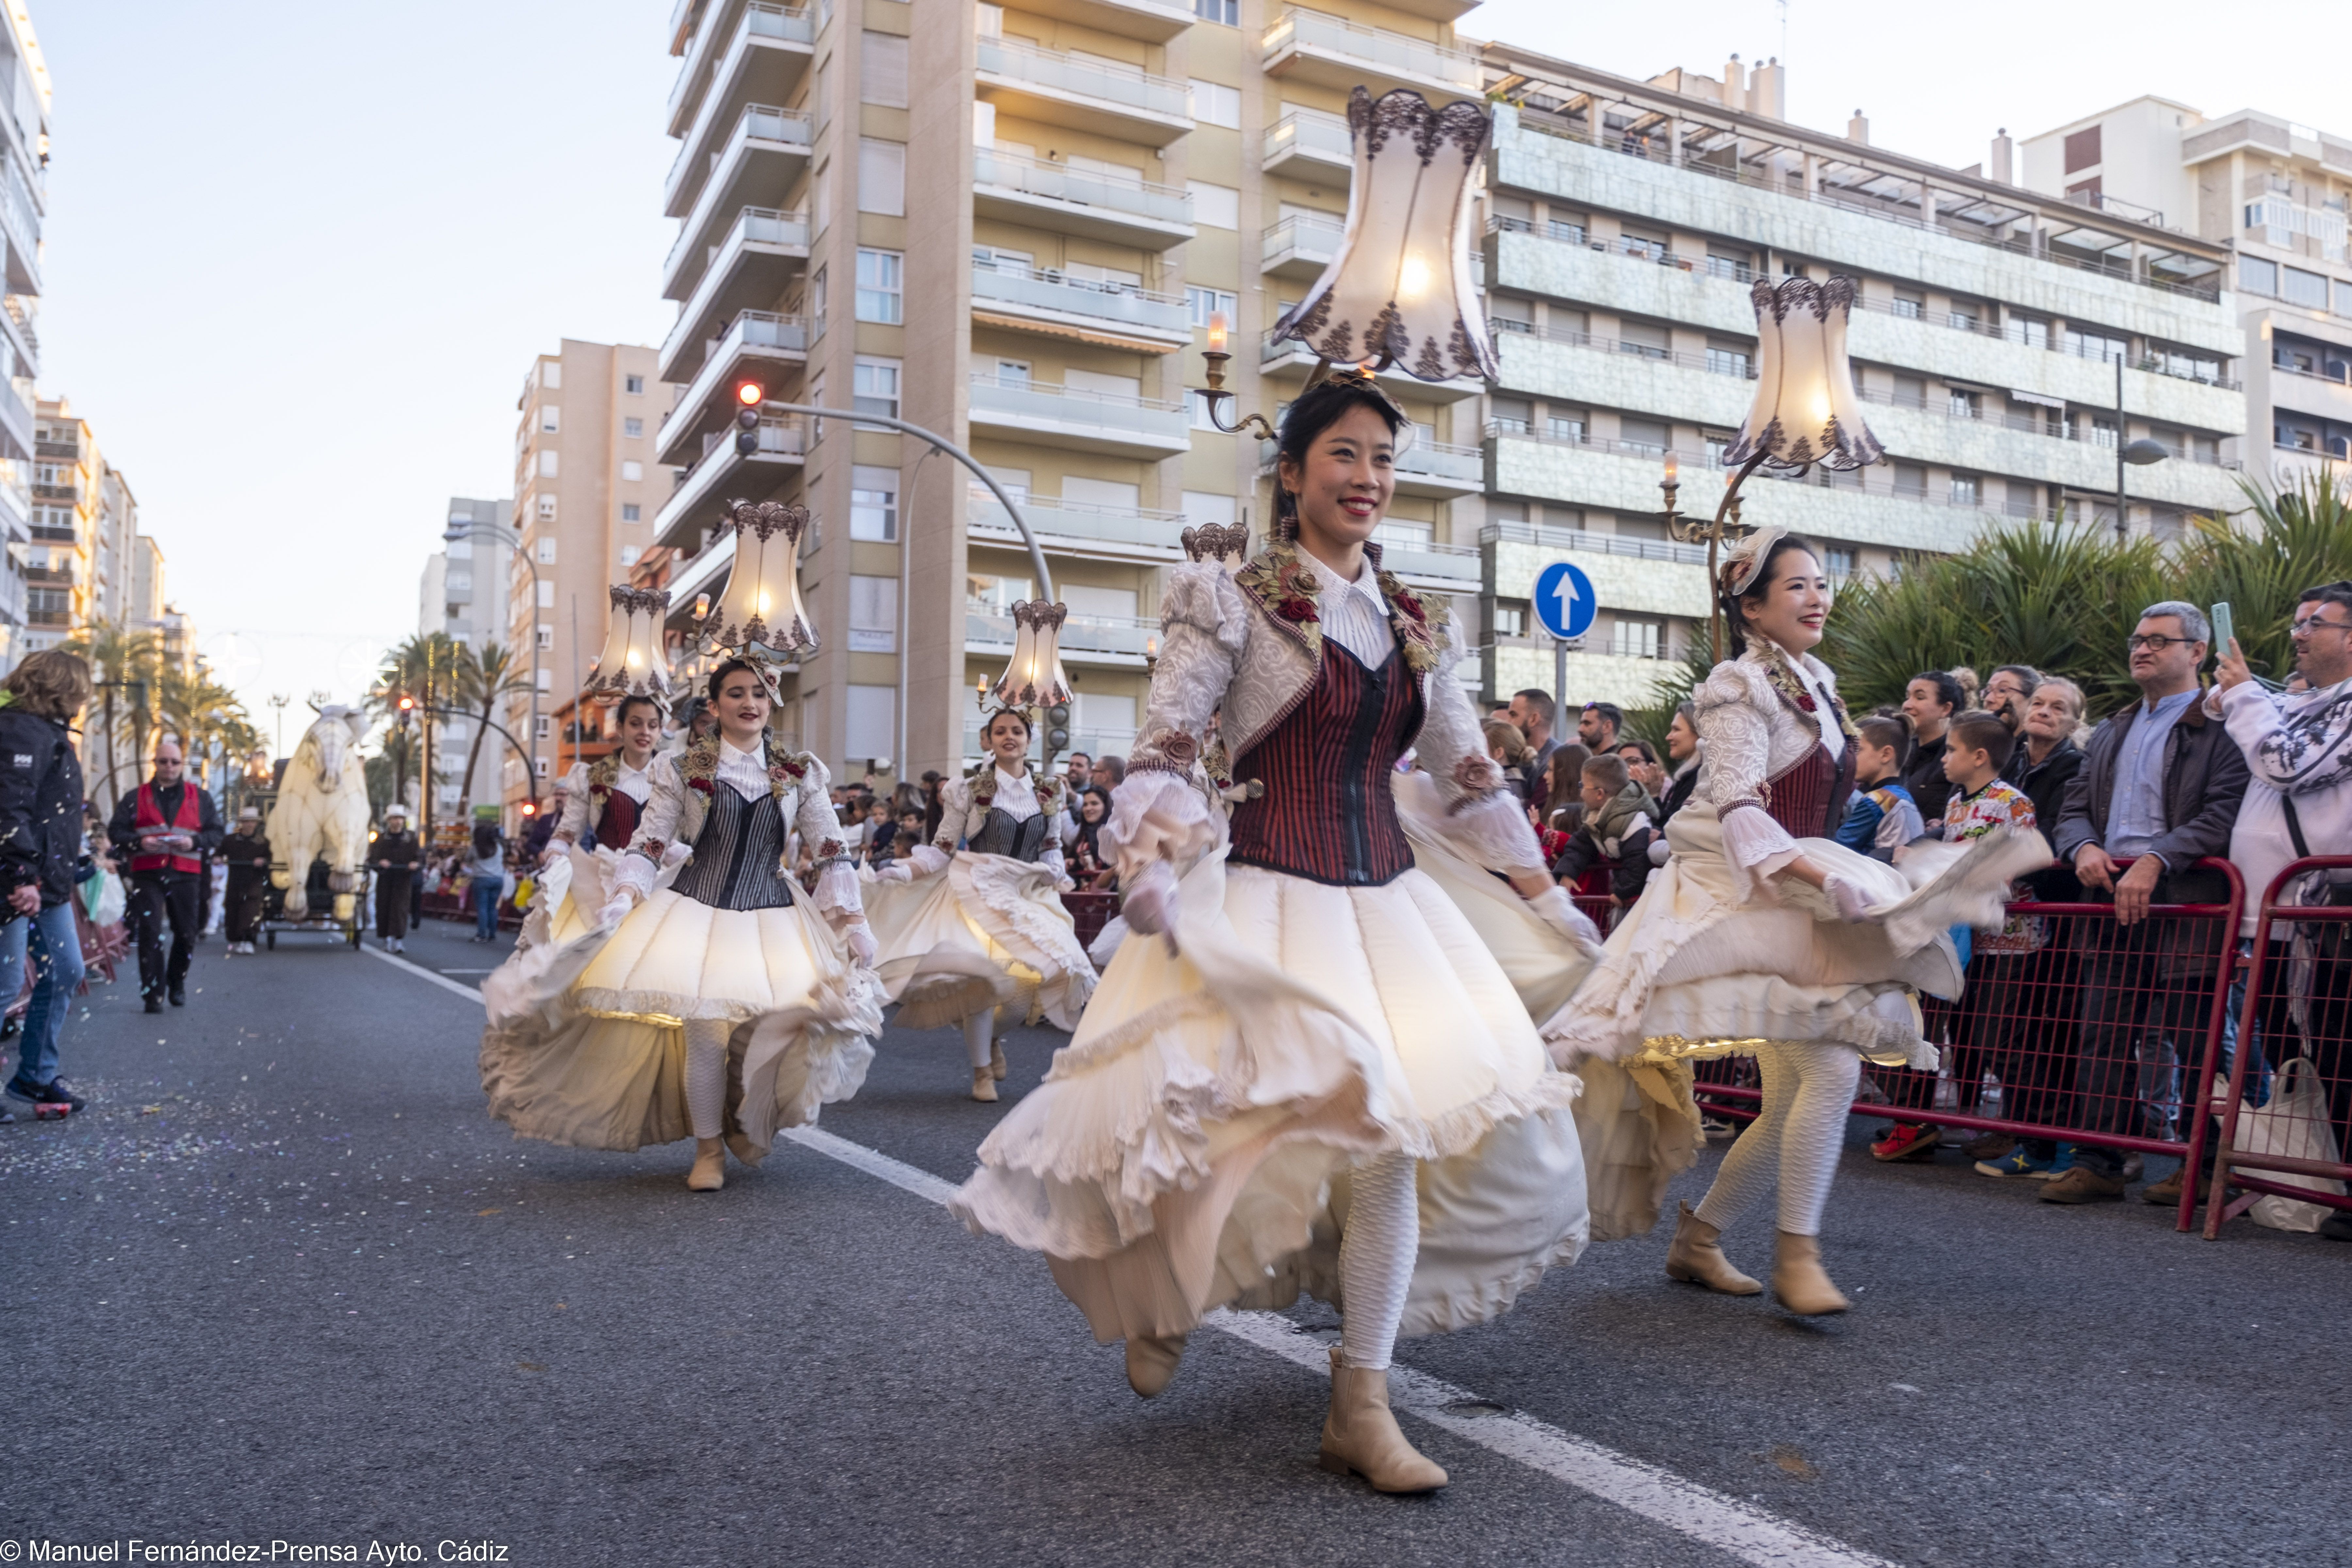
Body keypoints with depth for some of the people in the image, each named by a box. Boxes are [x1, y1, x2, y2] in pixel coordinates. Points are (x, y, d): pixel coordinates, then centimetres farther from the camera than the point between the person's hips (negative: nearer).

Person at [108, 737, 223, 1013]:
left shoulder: (200, 798, 12)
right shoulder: (135, 798, 10)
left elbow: (216, 833, 9)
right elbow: (115, 831, 7)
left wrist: (195, 842, -11)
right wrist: (139, 841, -13)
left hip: (185, 875, 1)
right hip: (147, 875, -1)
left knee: (186, 934, 7)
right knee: (149, 934, -7)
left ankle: (177, 983, 27)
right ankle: (154, 993, -4)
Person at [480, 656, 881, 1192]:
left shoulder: (800, 774, 6)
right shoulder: (684, 770, 3)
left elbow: (832, 855, 6)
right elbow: (647, 847, 3)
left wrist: (853, 924, 0)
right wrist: (618, 904, -11)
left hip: (772, 919, 1)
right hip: (696, 911, -1)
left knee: (768, 1034, -11)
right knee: (704, 1033, -11)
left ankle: (745, 1126, 22)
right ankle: (708, 1148, 14)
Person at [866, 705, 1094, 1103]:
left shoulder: (1050, 792, 9)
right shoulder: (970, 789, 0)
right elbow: (941, 849, 0)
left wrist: (1056, 876, -1)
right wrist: (903, 872, -13)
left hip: (1029, 894, 4)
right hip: (979, 890, -3)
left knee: (1054, 967, -10)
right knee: (982, 973, -18)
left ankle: (994, 1035, 18)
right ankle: (982, 1072, 2)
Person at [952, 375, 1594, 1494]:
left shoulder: (1415, 624, 13)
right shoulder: (1233, 601, -3)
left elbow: (1466, 777, 18)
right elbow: (1165, 749, -9)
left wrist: (1548, 899, 17)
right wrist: (1153, 867, -24)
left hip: (1385, 897, 5)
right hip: (1268, 896, -5)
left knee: (1396, 1128, -2)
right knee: (1245, 1112, -9)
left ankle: (1362, 1407, 10)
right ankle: (1161, 1291, 27)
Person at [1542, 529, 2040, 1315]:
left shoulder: (1816, 681, 16)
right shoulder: (1741, 686, -10)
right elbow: (1736, 806, -22)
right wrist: (1813, 875, -34)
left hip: (1789, 896, 9)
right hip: (1742, 896, -9)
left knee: (1791, 1110, 8)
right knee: (1830, 1068, -22)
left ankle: (1697, 1237, 21)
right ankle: (1797, 1255, -10)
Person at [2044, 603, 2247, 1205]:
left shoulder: (2221, 729, -2)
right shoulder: (2111, 732, 21)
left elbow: (2224, 816, -13)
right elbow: (2074, 808, 18)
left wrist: (2155, 861, -23)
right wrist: (2083, 847, -4)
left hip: (2183, 907, -6)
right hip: (2110, 904, 6)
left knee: (2176, 1048, -3)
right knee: (2103, 1040, 5)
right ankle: (2098, 1165, 10)